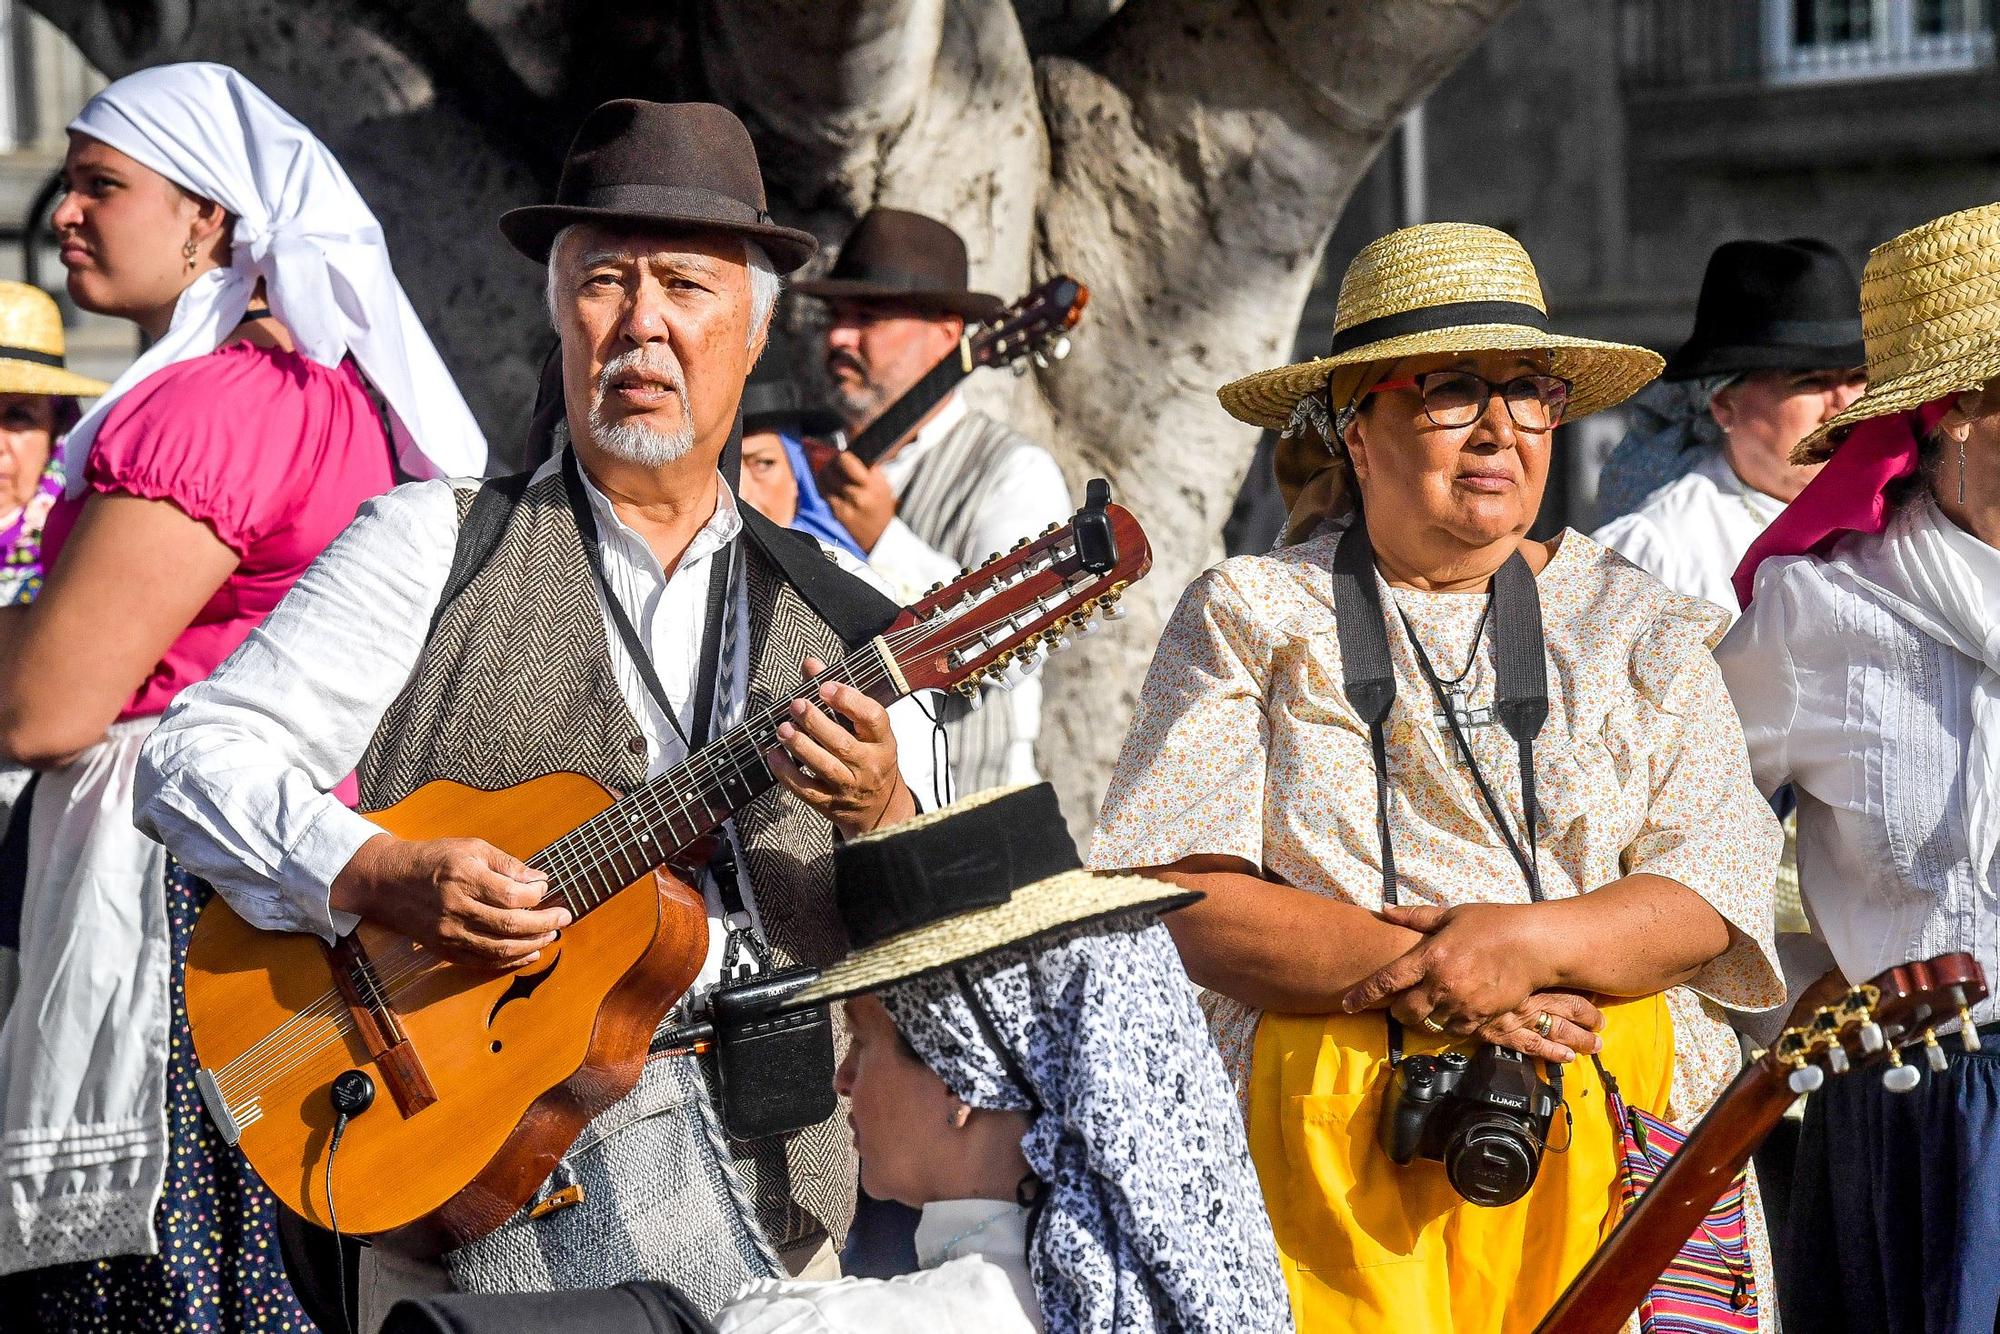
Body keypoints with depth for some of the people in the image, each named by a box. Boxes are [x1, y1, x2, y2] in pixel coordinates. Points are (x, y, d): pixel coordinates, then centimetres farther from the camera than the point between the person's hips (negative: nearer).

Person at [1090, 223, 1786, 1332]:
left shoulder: (1636, 630, 15)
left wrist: (1530, 943, -14)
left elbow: (1718, 881, 4)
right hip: (1327, 1114, -1)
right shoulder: (1247, 617, 9)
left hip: (1616, 1116, 2)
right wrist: (1414, 977, -13)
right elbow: (1176, 895, -2)